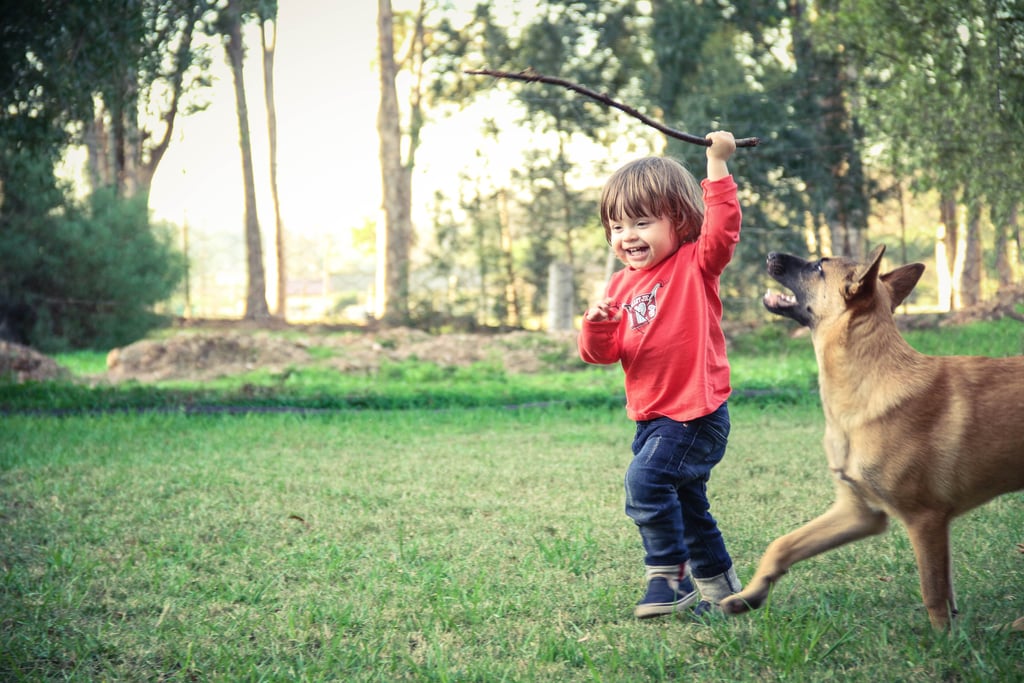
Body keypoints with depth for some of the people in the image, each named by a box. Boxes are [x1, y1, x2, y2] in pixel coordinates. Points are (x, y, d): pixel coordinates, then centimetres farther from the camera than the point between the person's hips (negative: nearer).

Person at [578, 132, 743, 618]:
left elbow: (723, 228, -27)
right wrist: (597, 327, -17)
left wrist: (717, 163, -31)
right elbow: (603, 354, 5)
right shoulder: (621, 286, 8)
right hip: (651, 415, 8)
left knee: (645, 480, -23)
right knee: (683, 503, 18)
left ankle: (670, 577, -10)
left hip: (698, 413, -8)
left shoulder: (695, 265, -8)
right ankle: (719, 583, 35)